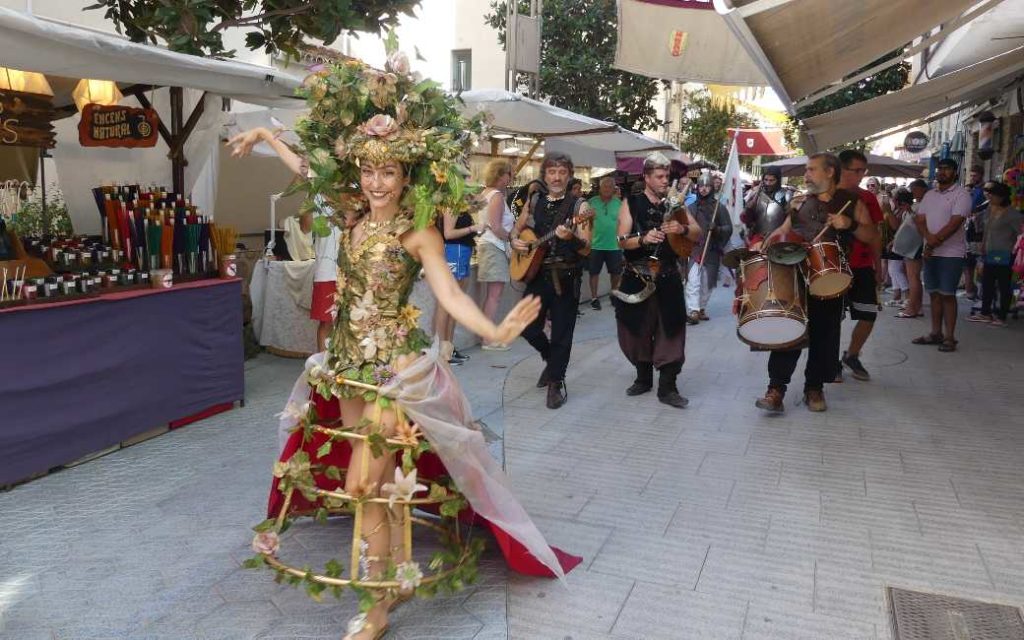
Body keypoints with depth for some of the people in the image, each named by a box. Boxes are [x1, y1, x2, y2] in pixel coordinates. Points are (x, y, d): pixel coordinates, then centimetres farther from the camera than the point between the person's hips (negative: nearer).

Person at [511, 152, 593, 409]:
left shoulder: (579, 206, -6)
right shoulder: (534, 202, 6)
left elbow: (587, 248, -13)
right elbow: (517, 227, 22)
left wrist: (571, 237, -33)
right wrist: (515, 241, 0)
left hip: (565, 278, -4)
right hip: (536, 273, 4)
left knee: (561, 333, 1)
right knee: (527, 327, 5)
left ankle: (556, 383, 17)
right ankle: (551, 359, 34)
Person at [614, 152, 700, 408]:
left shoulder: (674, 204, 6)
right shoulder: (631, 204, 0)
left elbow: (697, 233, 4)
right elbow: (622, 241, -7)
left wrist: (683, 228, -17)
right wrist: (643, 239, -26)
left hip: (668, 278, 1)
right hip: (638, 277, -1)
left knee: (670, 330, -2)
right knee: (638, 330, 9)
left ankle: (667, 387, 4)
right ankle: (643, 378, 28)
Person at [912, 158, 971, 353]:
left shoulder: (961, 194, -7)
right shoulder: (929, 195, 14)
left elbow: (955, 223, -16)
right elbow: (920, 220, 4)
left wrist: (935, 241, -16)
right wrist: (929, 237, -15)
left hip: (951, 253, -6)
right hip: (930, 252, 6)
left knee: (947, 295, -5)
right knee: (934, 293, 9)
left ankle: (949, 337, 1)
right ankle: (936, 333, 17)